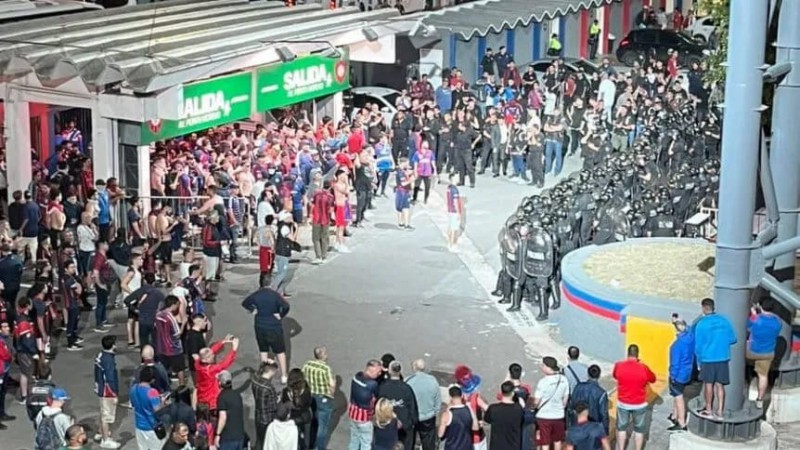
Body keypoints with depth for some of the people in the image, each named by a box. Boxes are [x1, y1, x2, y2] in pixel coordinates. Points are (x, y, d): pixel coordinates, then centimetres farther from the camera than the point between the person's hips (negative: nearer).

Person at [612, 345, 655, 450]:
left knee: (621, 427, 20)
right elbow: (653, 379, 1)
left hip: (623, 403, 1)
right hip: (639, 404, -1)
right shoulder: (643, 368, -19)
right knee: (639, 429, 17)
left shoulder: (619, 365, -14)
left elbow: (614, 376, 9)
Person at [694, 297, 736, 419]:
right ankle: (719, 411, 12)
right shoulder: (724, 320, -3)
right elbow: (733, 339, 5)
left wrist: (698, 360, 6)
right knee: (720, 384, 9)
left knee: (708, 384, 10)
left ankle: (708, 410, 20)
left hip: (707, 358, -3)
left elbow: (698, 345, -7)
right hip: (723, 358, 3)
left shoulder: (701, 324, -12)